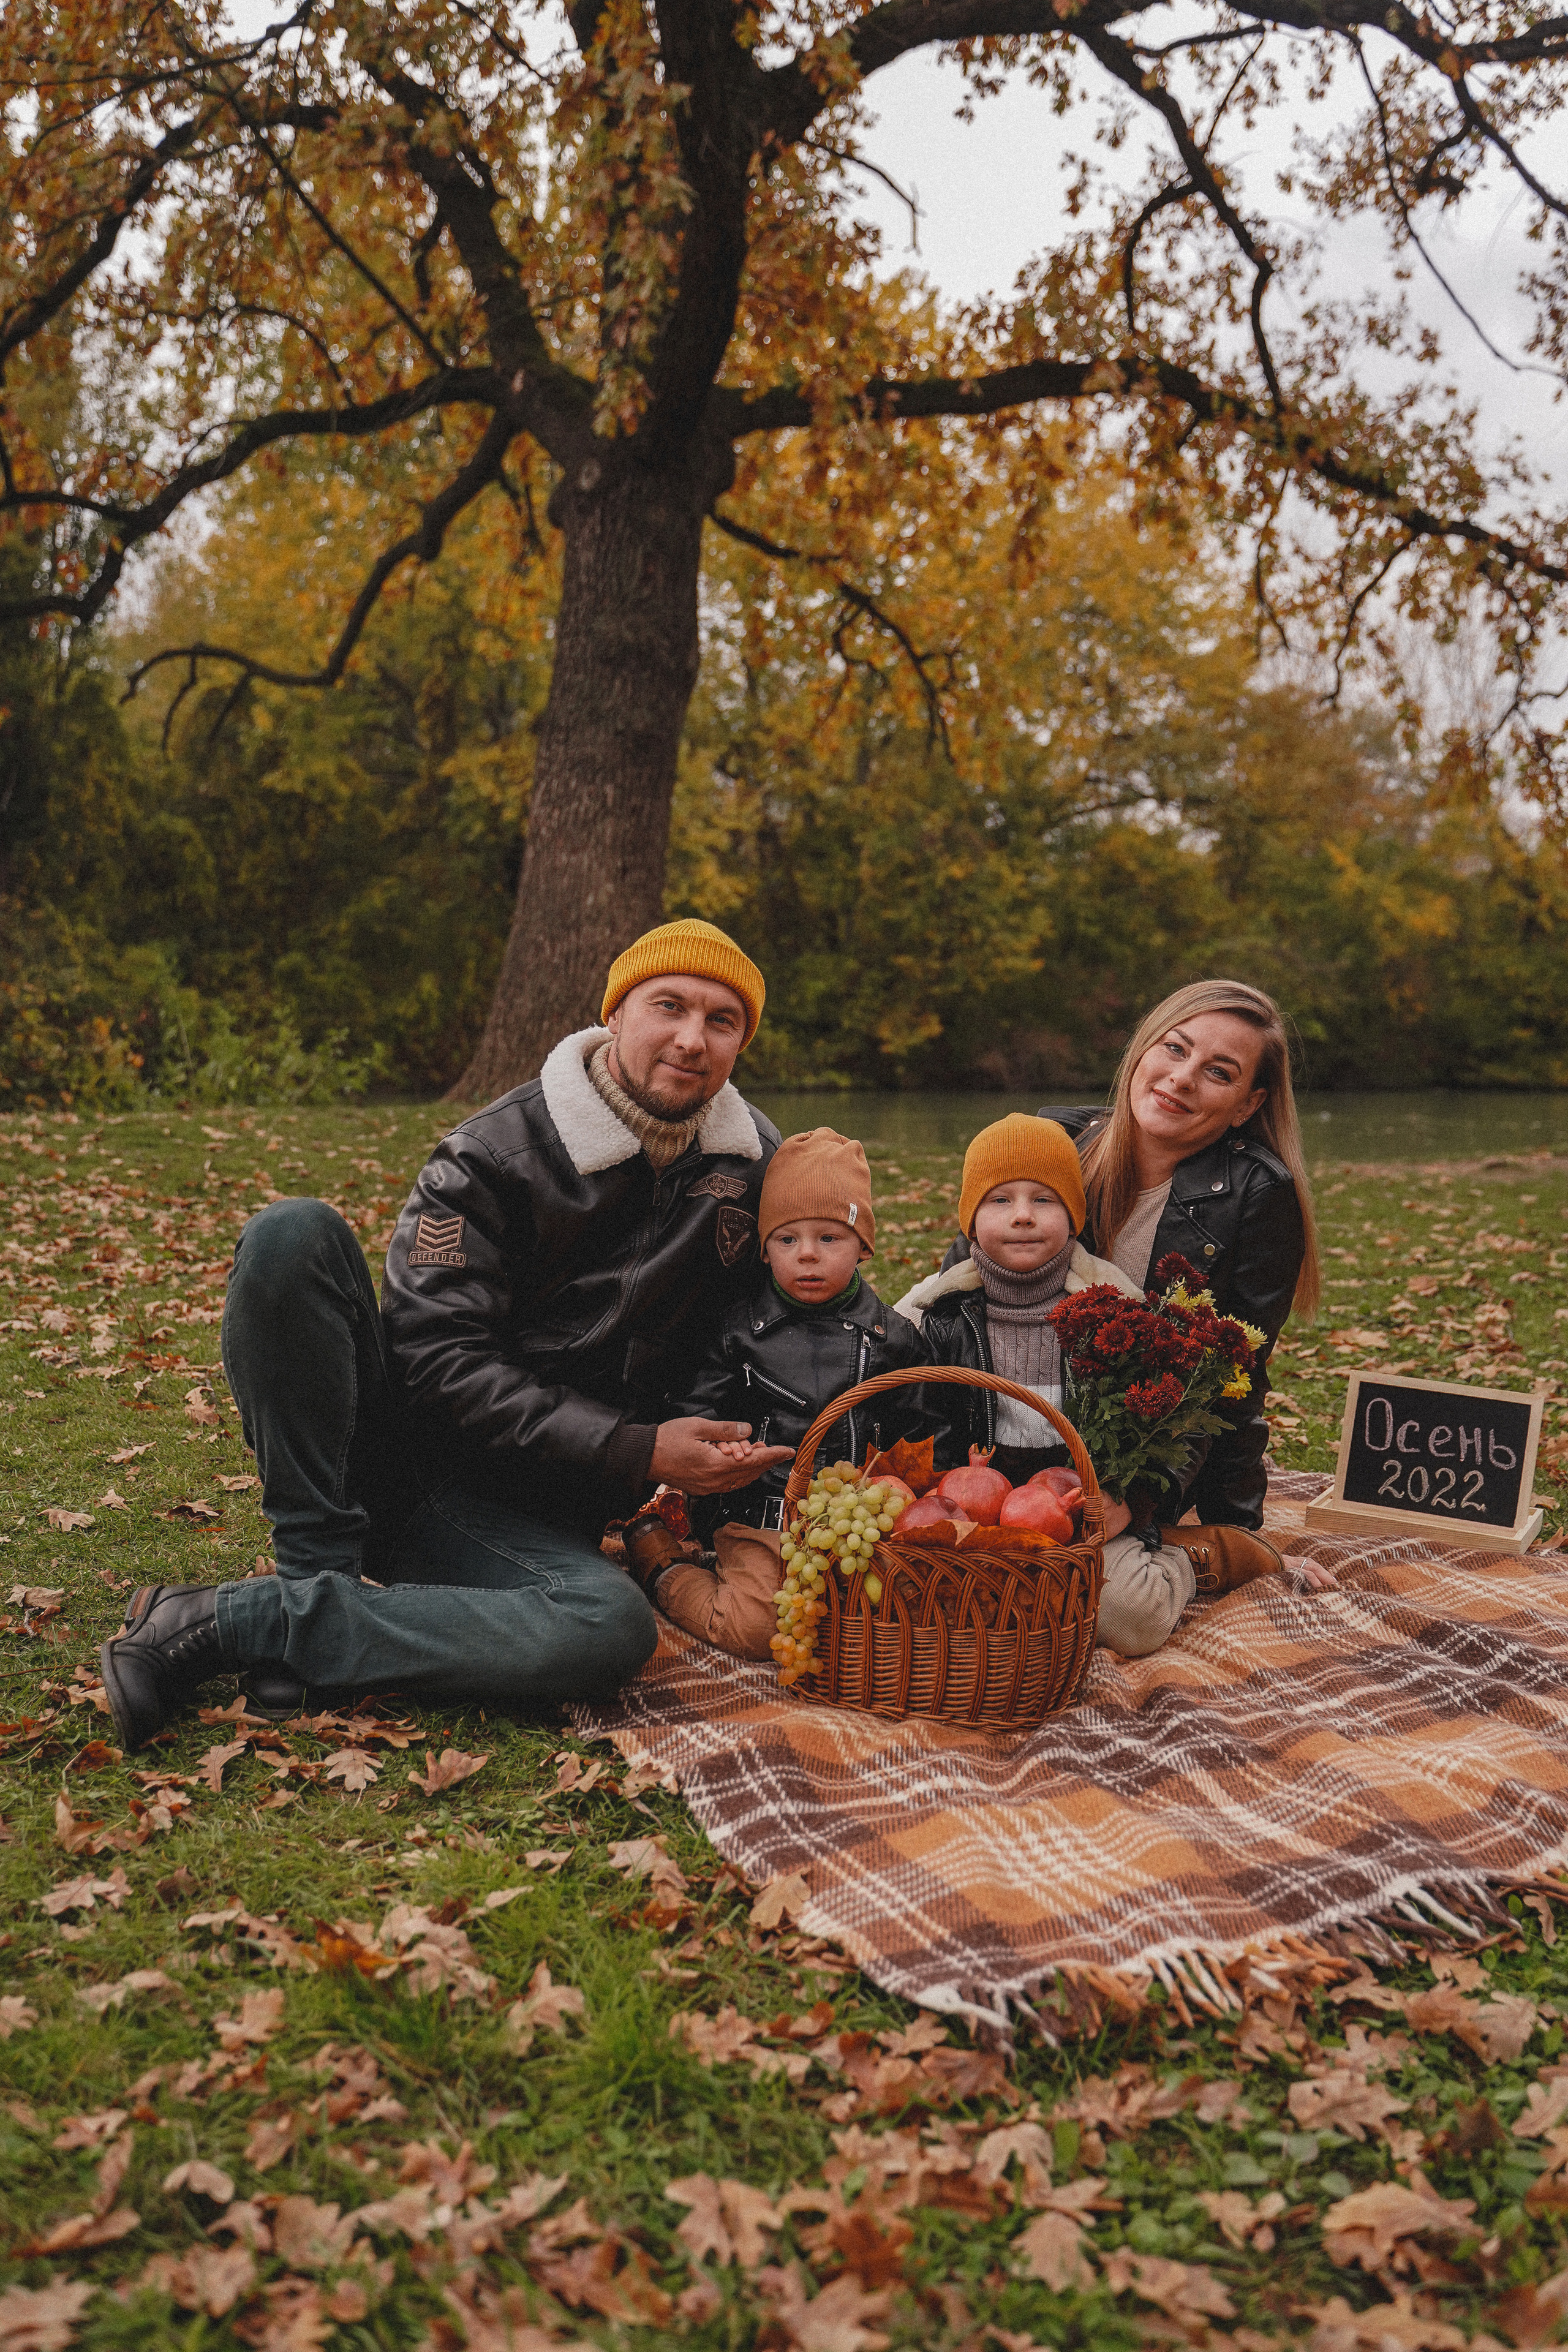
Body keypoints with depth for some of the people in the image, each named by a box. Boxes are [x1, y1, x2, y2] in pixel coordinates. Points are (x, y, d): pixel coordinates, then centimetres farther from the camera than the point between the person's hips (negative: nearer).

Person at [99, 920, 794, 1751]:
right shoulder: (497, 1152, -11)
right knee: (294, 1233, -26)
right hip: (393, 1447, -2)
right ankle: (317, 1574, -20)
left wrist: (725, 1458, -1)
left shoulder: (755, 1167, 2)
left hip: (514, 1515, 3)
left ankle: (228, 1621, -24)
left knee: (613, 1629, -33)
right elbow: (435, 1356, -16)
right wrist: (635, 1450, -22)